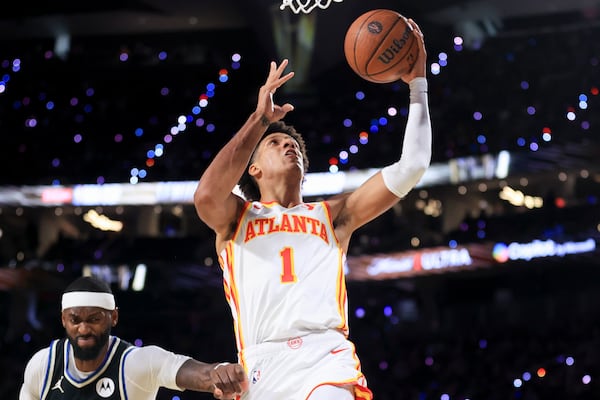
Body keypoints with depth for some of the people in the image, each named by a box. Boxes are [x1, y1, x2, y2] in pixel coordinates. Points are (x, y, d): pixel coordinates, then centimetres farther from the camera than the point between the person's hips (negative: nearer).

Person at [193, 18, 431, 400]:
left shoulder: (331, 214, 22)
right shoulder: (236, 216, 18)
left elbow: (411, 168, 17)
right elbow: (206, 196, -7)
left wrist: (417, 83, 15)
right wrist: (260, 118, -1)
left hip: (327, 358, 0)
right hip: (264, 367, 0)